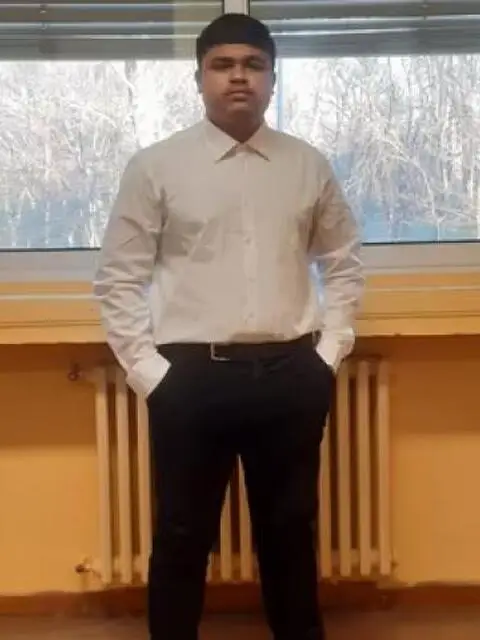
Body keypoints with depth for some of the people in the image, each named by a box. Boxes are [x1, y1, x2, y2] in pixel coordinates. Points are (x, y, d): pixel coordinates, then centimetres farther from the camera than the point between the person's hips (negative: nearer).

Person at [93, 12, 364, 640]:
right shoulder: (154, 167, -1)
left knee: (291, 532, 15)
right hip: (191, 376, -2)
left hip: (290, 374, 2)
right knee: (182, 537, 8)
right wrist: (147, 369, -6)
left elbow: (343, 263, 14)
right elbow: (118, 279, 0)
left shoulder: (309, 166, 6)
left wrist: (331, 350, 5)